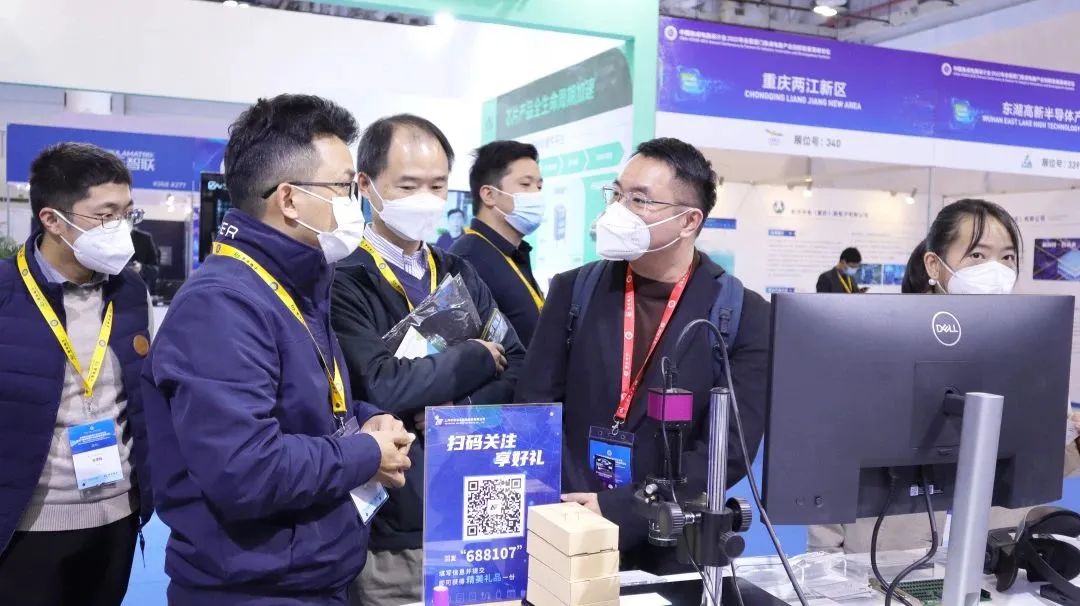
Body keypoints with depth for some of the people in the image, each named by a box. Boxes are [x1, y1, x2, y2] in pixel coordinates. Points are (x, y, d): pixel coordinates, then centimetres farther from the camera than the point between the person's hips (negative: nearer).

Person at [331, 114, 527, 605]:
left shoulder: (460, 275, 9)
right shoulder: (343, 284, -10)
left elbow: (518, 371, 2)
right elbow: (382, 386, -24)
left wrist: (456, 411, -16)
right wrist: (478, 357, -10)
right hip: (391, 534, -5)